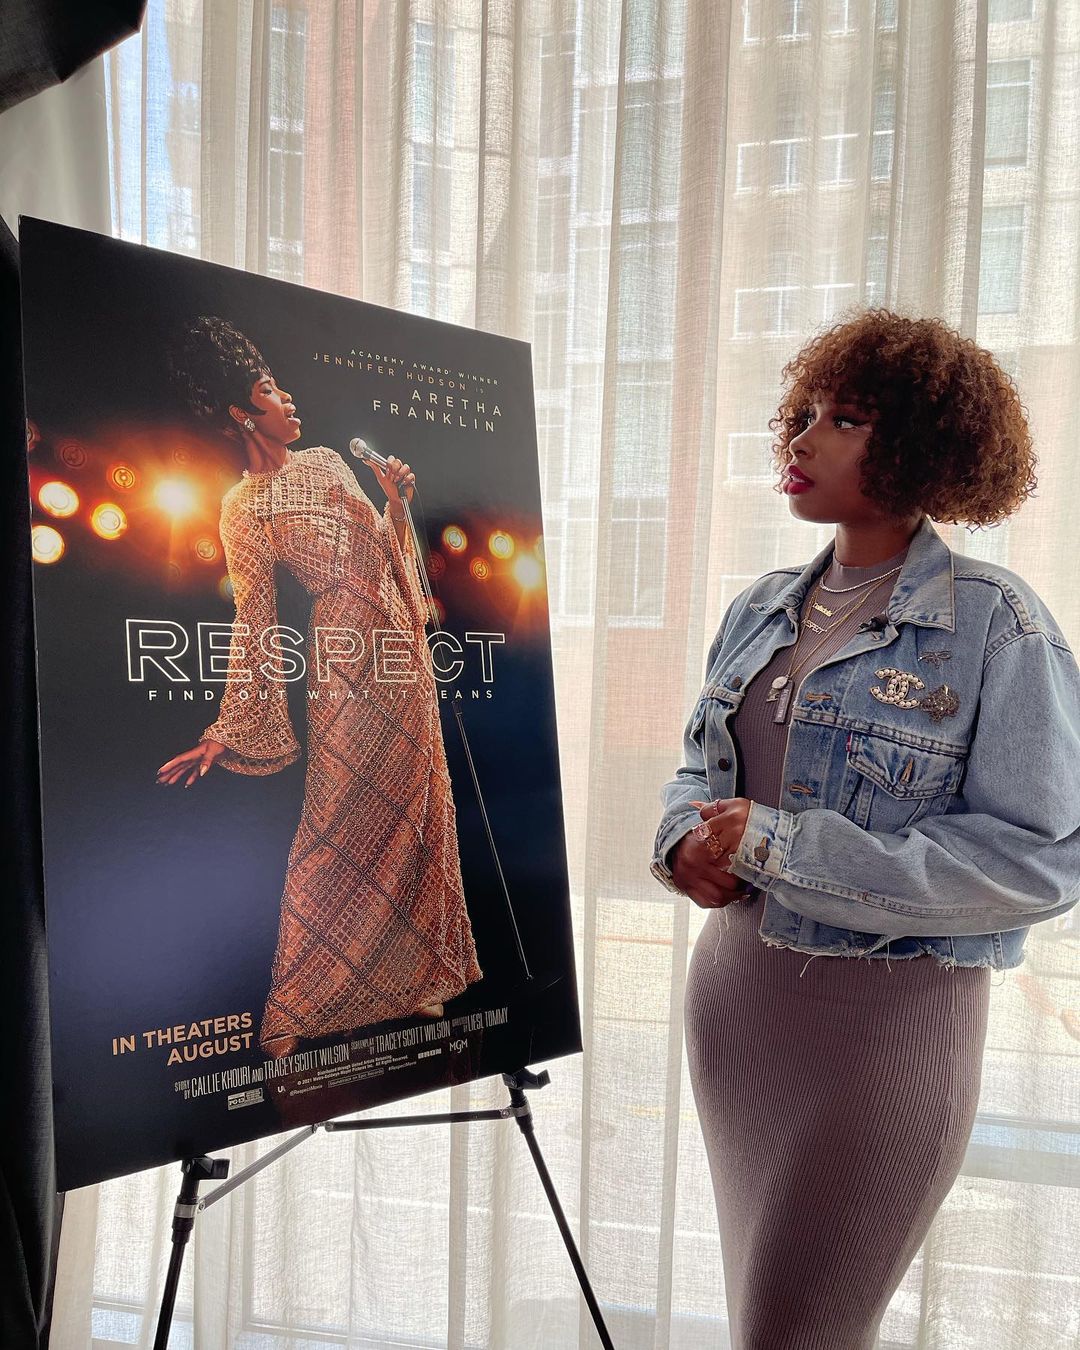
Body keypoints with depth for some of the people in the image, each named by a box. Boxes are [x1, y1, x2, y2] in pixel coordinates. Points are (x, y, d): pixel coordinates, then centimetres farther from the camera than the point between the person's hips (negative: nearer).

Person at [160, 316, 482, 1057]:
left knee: (415, 812, 12)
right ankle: (296, 1006, 14)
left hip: (403, 655, 7)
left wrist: (398, 501, 2)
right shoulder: (245, 508, -7)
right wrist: (225, 733, -13)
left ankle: (413, 973, 29)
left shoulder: (329, 462, 12)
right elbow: (255, 625, -9)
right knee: (339, 829, -2)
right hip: (346, 665, -7)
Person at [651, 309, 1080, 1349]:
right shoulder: (762, 607, 6)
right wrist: (686, 839, -9)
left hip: (887, 1003, -6)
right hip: (734, 981, 6)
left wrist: (782, 846, -22)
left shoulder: (996, 624, -12)